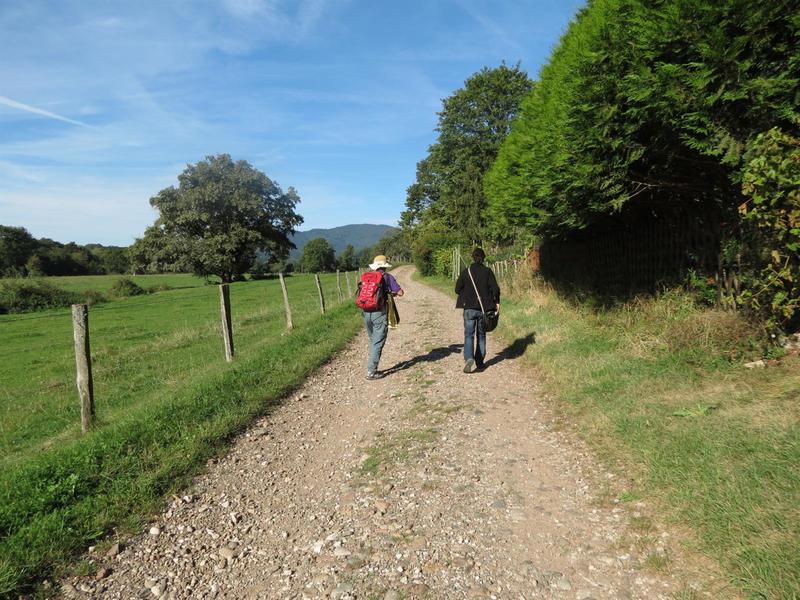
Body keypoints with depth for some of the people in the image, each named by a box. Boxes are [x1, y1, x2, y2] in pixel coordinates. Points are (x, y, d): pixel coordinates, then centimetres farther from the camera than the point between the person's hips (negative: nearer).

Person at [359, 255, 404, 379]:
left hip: (366, 313, 5)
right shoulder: (387, 277, -3)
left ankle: (373, 368, 25)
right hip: (379, 313, -5)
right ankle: (371, 371, -2)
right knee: (378, 343, 0)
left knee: (373, 341, 19)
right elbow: (400, 292, -5)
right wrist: (393, 292, 15)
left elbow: (361, 292, 11)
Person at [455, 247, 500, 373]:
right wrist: (496, 302, 3)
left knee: (469, 334, 2)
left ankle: (468, 358, -21)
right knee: (481, 335, 14)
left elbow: (457, 289, 1)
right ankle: (480, 362, 18)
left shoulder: (466, 271, -3)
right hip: (484, 308, 1)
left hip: (469, 307, -1)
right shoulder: (487, 271, -4)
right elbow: (495, 289, -9)